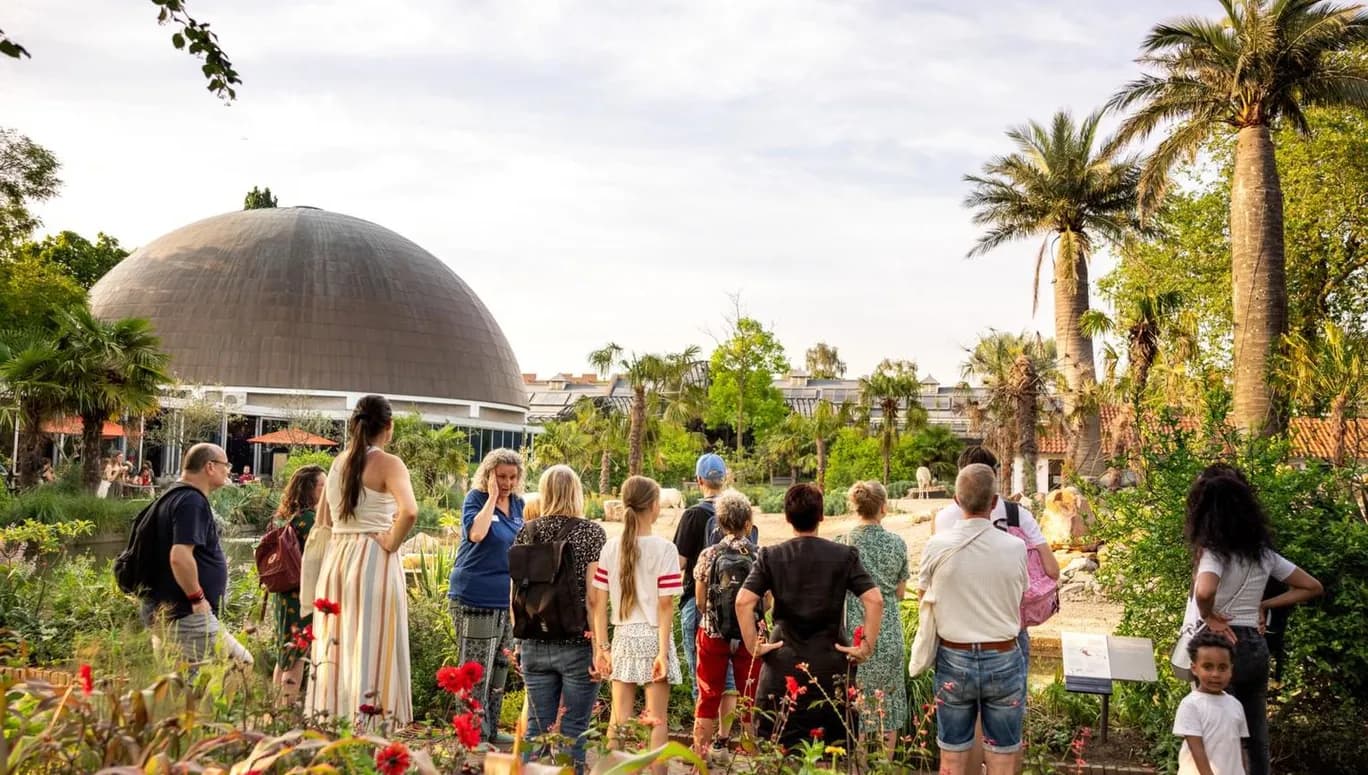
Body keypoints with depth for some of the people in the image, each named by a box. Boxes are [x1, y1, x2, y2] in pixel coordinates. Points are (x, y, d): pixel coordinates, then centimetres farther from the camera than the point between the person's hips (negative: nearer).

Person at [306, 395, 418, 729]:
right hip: (373, 560, -6)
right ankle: (367, 724, -4)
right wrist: (391, 542, -12)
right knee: (372, 651, -3)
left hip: (336, 557, 6)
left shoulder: (338, 463, 12)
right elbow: (409, 512, -25)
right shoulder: (388, 463, -8)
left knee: (337, 646, 12)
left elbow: (323, 520, 20)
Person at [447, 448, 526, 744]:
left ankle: (491, 729, 23)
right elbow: (476, 533, -26)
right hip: (475, 598, -7)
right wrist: (492, 497, -19)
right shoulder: (476, 498, -7)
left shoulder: (517, 503, 10)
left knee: (500, 667, 13)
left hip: (508, 599, 7)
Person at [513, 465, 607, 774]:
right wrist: (600, 648, -7)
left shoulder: (527, 532, 4)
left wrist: (518, 640, 16)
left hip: (534, 644, 3)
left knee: (537, 727, 11)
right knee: (573, 731, 4)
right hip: (577, 645, -3)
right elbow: (594, 597, -10)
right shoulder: (591, 532, -5)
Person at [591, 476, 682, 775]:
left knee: (619, 718, 12)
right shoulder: (664, 548, -10)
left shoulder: (610, 548, 0)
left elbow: (599, 602, 0)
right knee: (657, 718, 5)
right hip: (652, 636, -3)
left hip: (622, 637, 4)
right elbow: (665, 605, -12)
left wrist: (602, 646, 6)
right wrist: (663, 652, -10)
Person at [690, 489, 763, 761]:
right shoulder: (760, 556, -8)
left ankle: (701, 751, 18)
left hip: (712, 633, 1)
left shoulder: (708, 555, -6)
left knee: (709, 694, 13)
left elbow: (700, 601, -2)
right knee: (750, 696, 11)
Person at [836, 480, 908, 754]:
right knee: (888, 701, 12)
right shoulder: (897, 543, -3)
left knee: (854, 702, 8)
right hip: (889, 632, 1)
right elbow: (900, 593, 5)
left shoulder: (843, 543, -7)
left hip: (855, 629, -1)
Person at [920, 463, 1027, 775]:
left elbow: (924, 594, 6)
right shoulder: (1015, 547, -11)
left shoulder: (937, 546, -10)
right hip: (1003, 661, 0)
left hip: (954, 660, 0)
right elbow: (1019, 595, 5)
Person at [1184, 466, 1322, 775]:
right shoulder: (1262, 551, 6)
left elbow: (1204, 591, -36)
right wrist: (1264, 606, 10)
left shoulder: (1214, 550, -14)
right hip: (1256, 646, 7)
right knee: (1256, 734, 15)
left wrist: (1209, 617, -16)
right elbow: (1312, 587, 15)